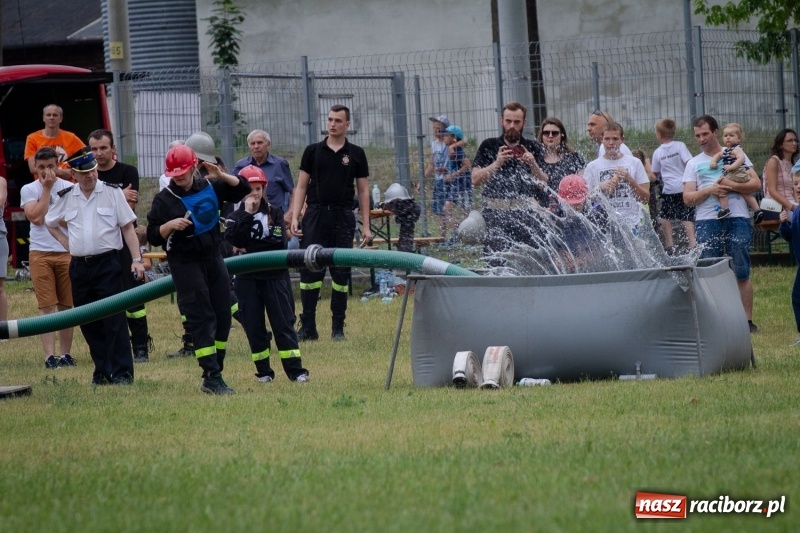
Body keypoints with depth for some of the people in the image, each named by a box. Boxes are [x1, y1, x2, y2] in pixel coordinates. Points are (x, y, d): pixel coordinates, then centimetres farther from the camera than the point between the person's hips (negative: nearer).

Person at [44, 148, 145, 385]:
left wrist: (136, 259, -8)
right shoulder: (66, 197, 8)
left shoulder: (112, 192, 0)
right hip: (79, 266, 4)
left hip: (108, 264, -4)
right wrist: (66, 242, 9)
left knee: (114, 319, -9)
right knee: (89, 322, 7)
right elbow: (50, 223, 24)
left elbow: (127, 228, 0)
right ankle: (102, 370, 15)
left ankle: (121, 372, -7)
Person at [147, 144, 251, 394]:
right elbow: (153, 237, -7)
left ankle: (215, 371, 15)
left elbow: (243, 188, 8)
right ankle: (212, 377, -14)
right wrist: (170, 225, -26)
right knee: (201, 319, -11)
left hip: (213, 258, 5)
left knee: (222, 317, 6)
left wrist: (221, 176, -8)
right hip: (185, 263, -5)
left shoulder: (210, 187, 5)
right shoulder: (164, 199, -6)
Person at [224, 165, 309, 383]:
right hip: (248, 278, 1)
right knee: (254, 326, 3)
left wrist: (249, 250, -9)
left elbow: (279, 241, -8)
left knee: (284, 323, -4)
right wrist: (247, 214, -17)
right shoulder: (235, 218, 5)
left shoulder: (275, 213, 6)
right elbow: (234, 239, -14)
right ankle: (263, 371, 12)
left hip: (275, 276, -1)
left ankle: (295, 370, -6)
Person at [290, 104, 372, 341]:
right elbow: (301, 186, 7)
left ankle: (338, 328, 8)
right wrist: (294, 217, -4)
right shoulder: (313, 151, 7)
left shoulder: (356, 154, 7)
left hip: (343, 217, 0)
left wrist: (366, 226, 1)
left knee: (341, 273, 2)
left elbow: (363, 191, 8)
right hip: (315, 215, 0)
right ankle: (308, 328, 0)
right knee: (309, 271, -4)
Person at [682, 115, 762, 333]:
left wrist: (731, 185, -11)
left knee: (742, 273, -2)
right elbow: (688, 197, 5)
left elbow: (755, 184, 4)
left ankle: (748, 320, 0)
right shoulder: (694, 163, 13)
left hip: (737, 219, -1)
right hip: (707, 221, 1)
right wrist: (709, 190, -12)